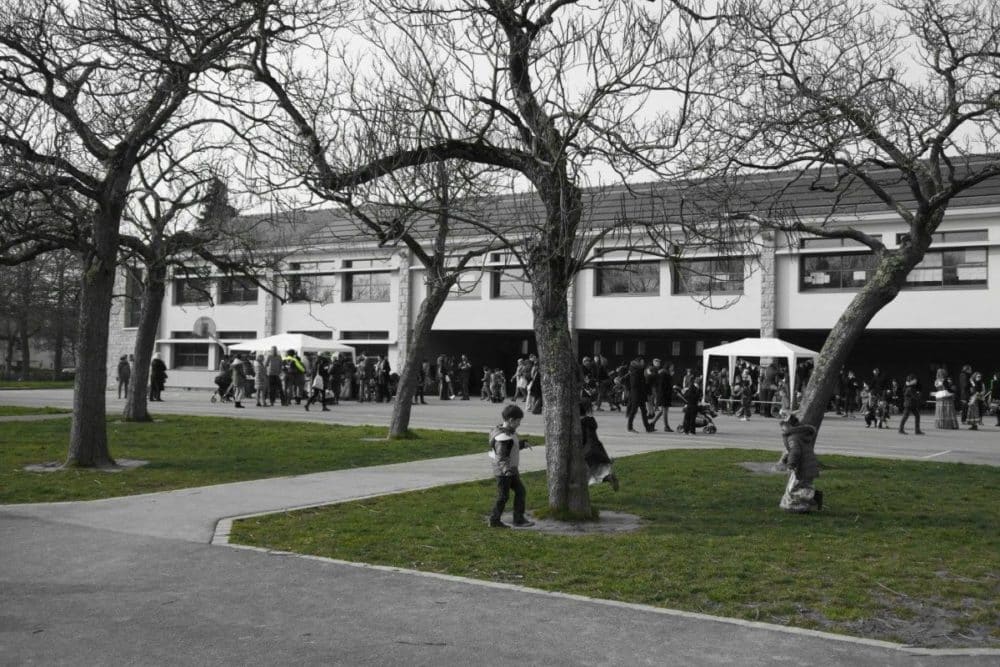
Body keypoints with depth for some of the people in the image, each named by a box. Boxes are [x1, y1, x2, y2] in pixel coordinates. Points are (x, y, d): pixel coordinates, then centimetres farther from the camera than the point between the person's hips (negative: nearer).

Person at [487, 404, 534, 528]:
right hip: (503, 471, -10)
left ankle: (519, 519, 17)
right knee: (503, 496, 2)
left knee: (520, 491, 11)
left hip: (511, 470, 10)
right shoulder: (503, 437, -25)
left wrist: (522, 444, 33)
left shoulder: (510, 432, 5)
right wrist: (506, 469, -45)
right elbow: (501, 456, -32)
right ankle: (494, 521, 15)